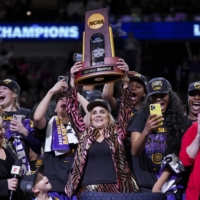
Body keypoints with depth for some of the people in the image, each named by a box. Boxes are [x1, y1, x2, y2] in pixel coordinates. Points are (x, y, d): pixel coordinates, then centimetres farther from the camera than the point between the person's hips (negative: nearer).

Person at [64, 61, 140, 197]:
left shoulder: (117, 132, 12)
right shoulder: (85, 132, 14)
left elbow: (126, 108, 6)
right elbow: (72, 110, 10)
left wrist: (125, 81, -5)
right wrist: (73, 80, 1)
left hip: (113, 188, -1)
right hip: (87, 190, 1)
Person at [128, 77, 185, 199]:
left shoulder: (177, 119, 1)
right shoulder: (142, 118, -1)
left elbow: (175, 157, 0)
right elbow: (135, 152, -11)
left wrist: (159, 184, -8)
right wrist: (146, 131, -29)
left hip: (168, 185, 0)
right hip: (144, 185, 0)